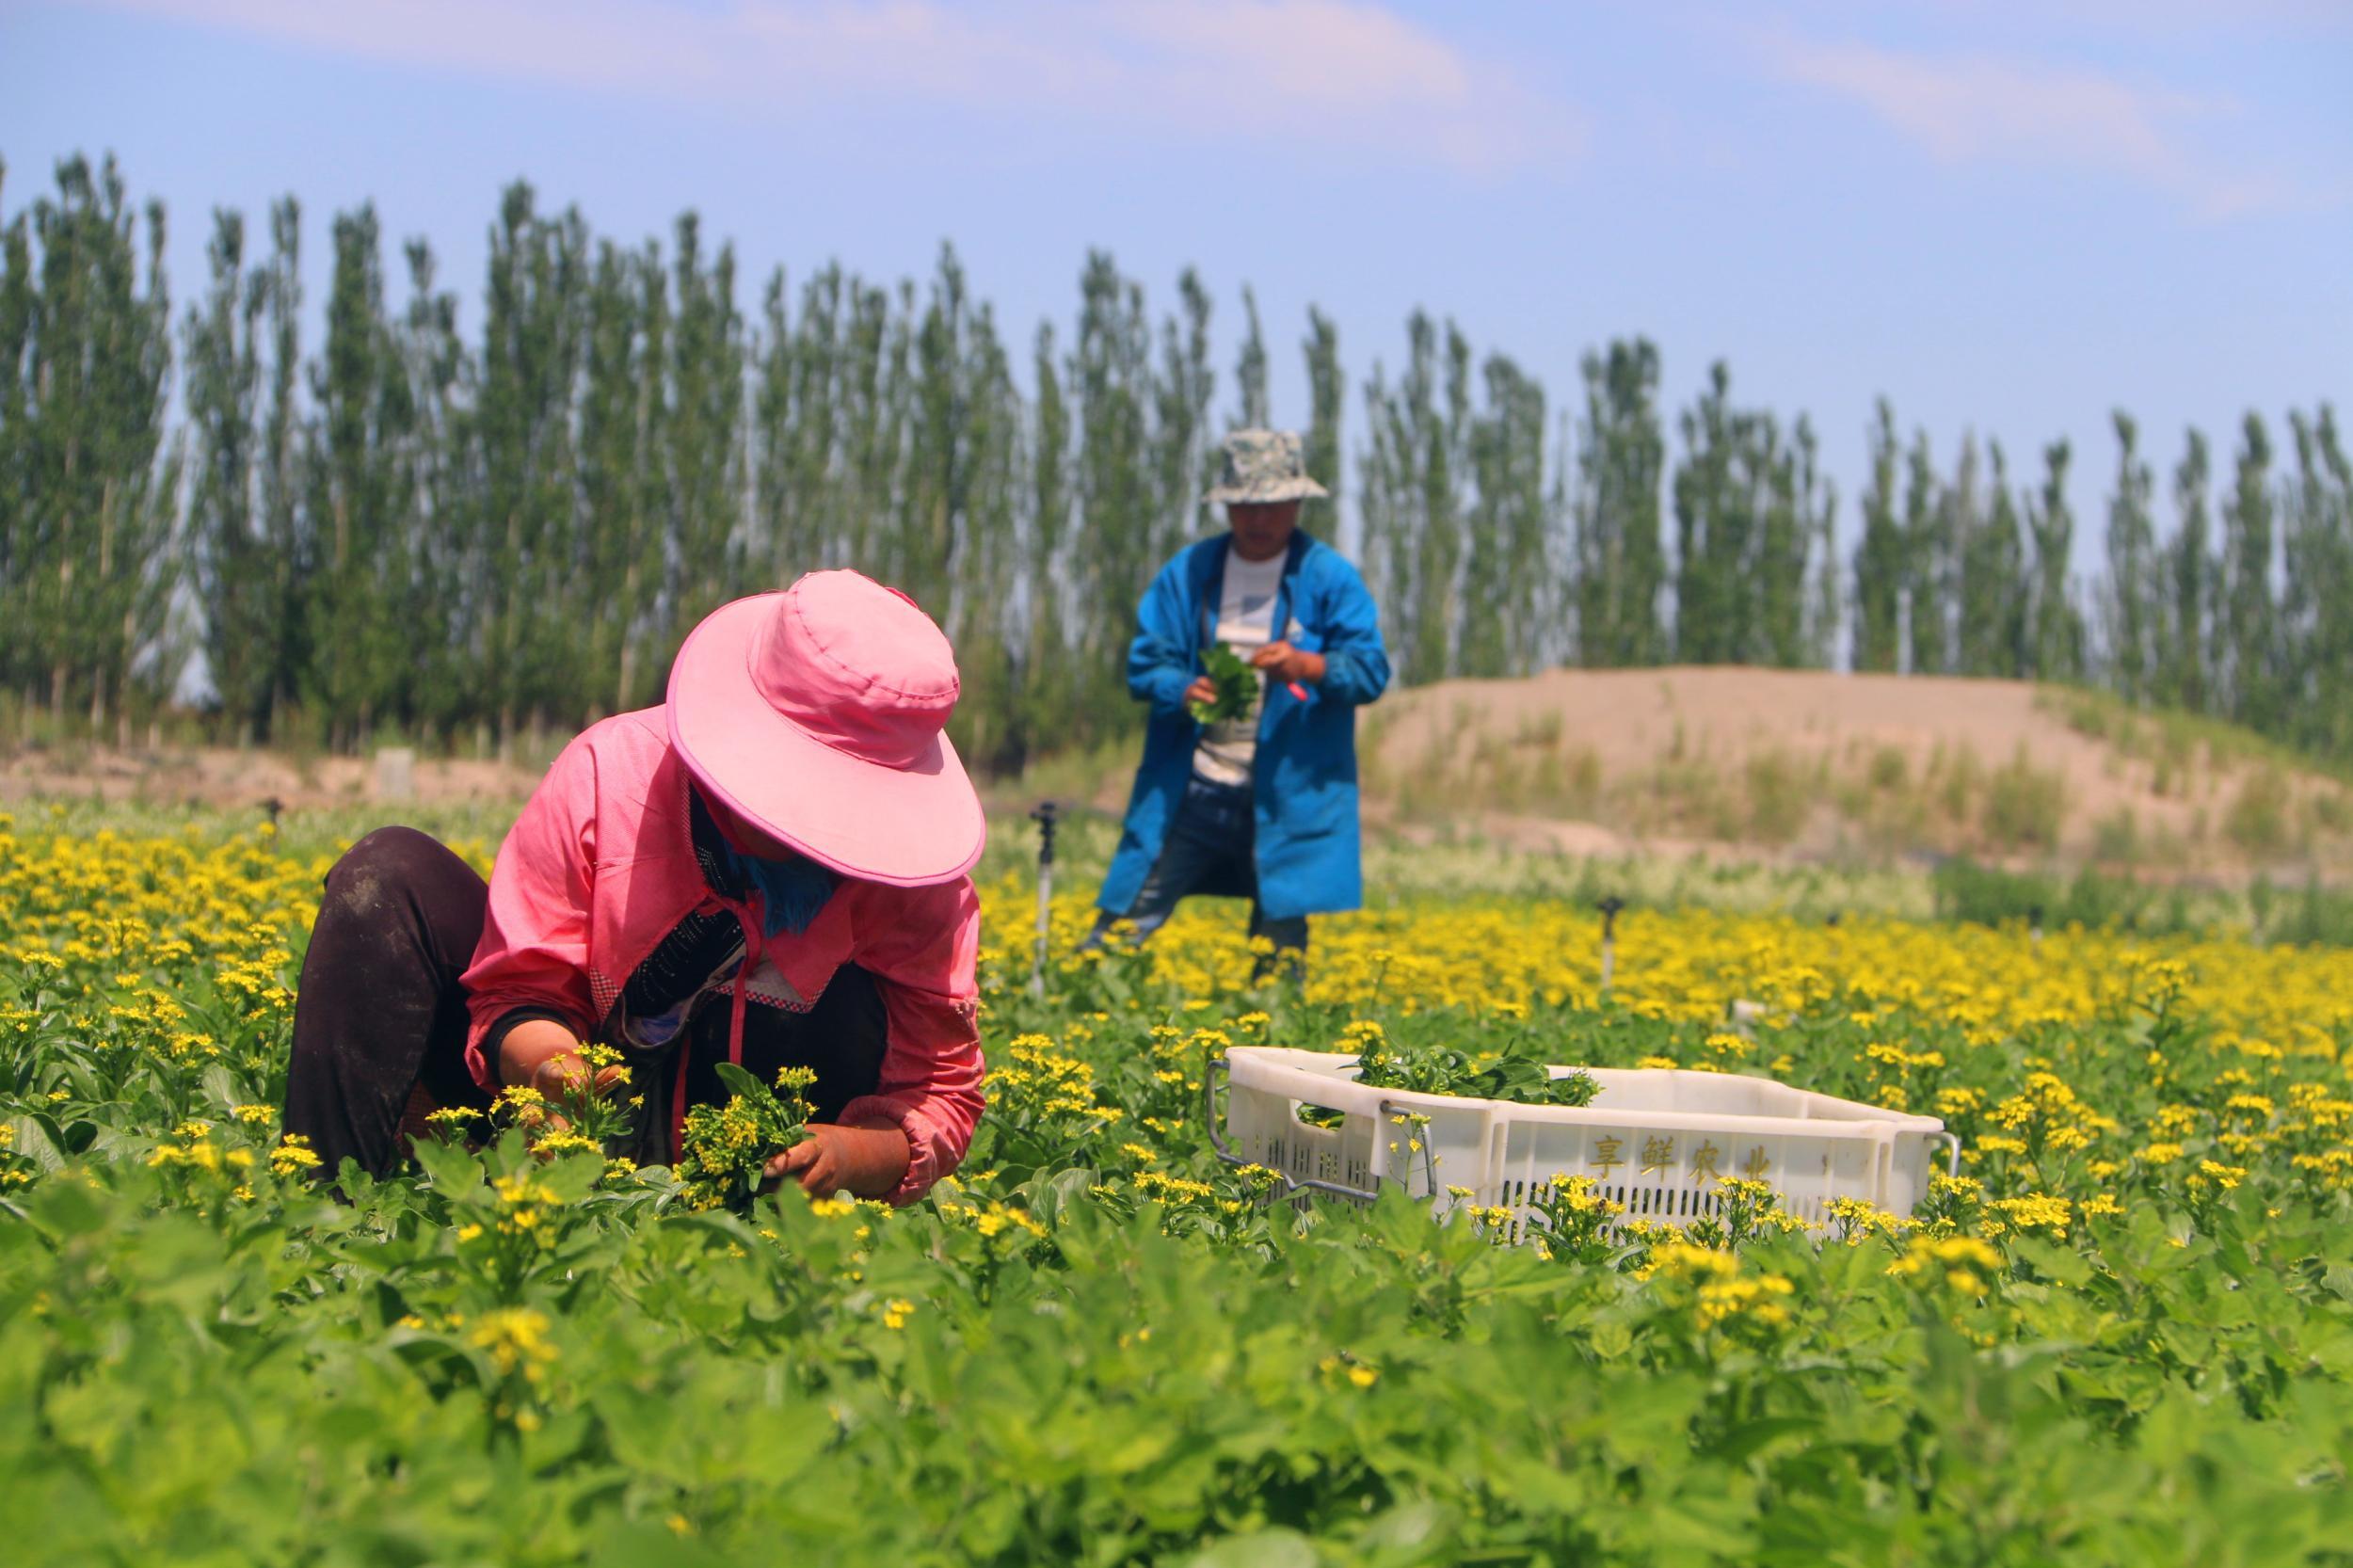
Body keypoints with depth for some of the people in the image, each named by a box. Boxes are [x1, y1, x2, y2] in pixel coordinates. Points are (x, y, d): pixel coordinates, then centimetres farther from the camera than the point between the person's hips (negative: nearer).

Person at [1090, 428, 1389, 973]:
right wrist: (1183, 690, -19)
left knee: (1279, 947, 2)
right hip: (1191, 790, 2)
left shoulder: (1329, 577, -1)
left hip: (1289, 795, -2)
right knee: (1121, 926, 1)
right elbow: (1145, 661, 3)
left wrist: (1307, 666, -26)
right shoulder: (1187, 571, 5)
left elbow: (1371, 671, -6)